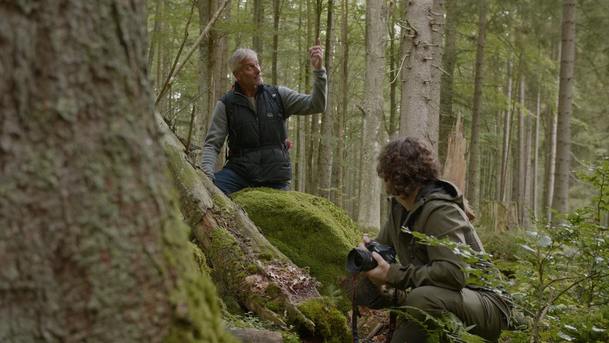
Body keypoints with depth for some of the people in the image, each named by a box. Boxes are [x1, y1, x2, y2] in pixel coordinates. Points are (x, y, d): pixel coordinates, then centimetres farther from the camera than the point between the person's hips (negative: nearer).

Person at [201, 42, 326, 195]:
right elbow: (212, 144, 1)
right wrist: (206, 170, -19)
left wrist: (318, 70, -13)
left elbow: (316, 105, -1)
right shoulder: (226, 104, 2)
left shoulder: (278, 95, 6)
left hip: (275, 177, 2)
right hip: (239, 170, -2)